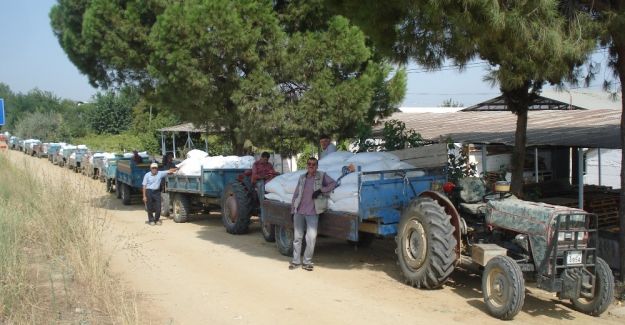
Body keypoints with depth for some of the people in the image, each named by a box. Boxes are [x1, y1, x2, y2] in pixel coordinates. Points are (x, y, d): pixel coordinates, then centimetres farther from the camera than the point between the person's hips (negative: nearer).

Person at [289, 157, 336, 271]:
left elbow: (333, 183, -5)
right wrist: (292, 209, 11)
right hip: (299, 212, 3)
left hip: (312, 213, -3)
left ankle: (307, 262, 5)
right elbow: (296, 194, 15)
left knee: (311, 238, -7)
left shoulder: (322, 176, 3)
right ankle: (296, 261, 16)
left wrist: (321, 190, -15)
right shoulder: (302, 177, 12)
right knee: (297, 237, 7)